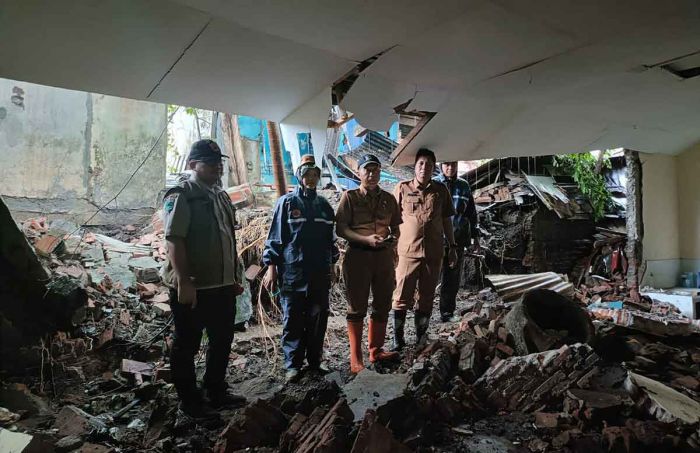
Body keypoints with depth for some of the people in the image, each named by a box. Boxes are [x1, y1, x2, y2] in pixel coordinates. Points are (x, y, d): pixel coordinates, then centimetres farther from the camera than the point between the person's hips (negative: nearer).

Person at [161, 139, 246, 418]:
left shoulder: (221, 196, 13)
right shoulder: (180, 196, -12)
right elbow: (174, 241, -19)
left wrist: (233, 278, 18)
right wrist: (184, 283, -24)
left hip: (223, 286, 8)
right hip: (192, 288, -8)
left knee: (222, 341, 18)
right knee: (187, 346, 8)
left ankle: (216, 392, 35)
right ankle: (189, 400, 23)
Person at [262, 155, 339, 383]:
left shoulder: (324, 206, 13)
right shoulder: (287, 202, 0)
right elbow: (275, 236, -2)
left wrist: (332, 264, 18)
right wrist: (271, 266, -7)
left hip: (319, 274, 4)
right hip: (292, 273, -4)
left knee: (318, 318, 9)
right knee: (293, 321, 3)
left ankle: (315, 360, 22)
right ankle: (293, 364, 13)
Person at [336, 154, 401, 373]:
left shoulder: (388, 198, 11)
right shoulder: (350, 197, -1)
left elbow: (395, 227, 17)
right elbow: (340, 228, -7)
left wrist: (393, 239, -7)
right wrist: (366, 239, -19)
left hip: (384, 256, 5)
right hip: (358, 255, -4)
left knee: (382, 305, 11)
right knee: (357, 307, 1)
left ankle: (376, 350, 27)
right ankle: (355, 358, 8)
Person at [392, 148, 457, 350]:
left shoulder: (441, 190, 7)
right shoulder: (402, 188, 1)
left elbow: (446, 220, 13)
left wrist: (452, 246, 12)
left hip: (434, 252, 2)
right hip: (407, 251, -2)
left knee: (426, 297, 11)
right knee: (402, 297, 0)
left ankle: (420, 338, 23)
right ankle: (398, 339, 12)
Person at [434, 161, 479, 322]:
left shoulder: (463, 186, 10)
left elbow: (471, 212, 16)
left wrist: (475, 236, 15)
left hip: (458, 239, 4)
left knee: (453, 279, 9)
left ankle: (447, 313, 22)